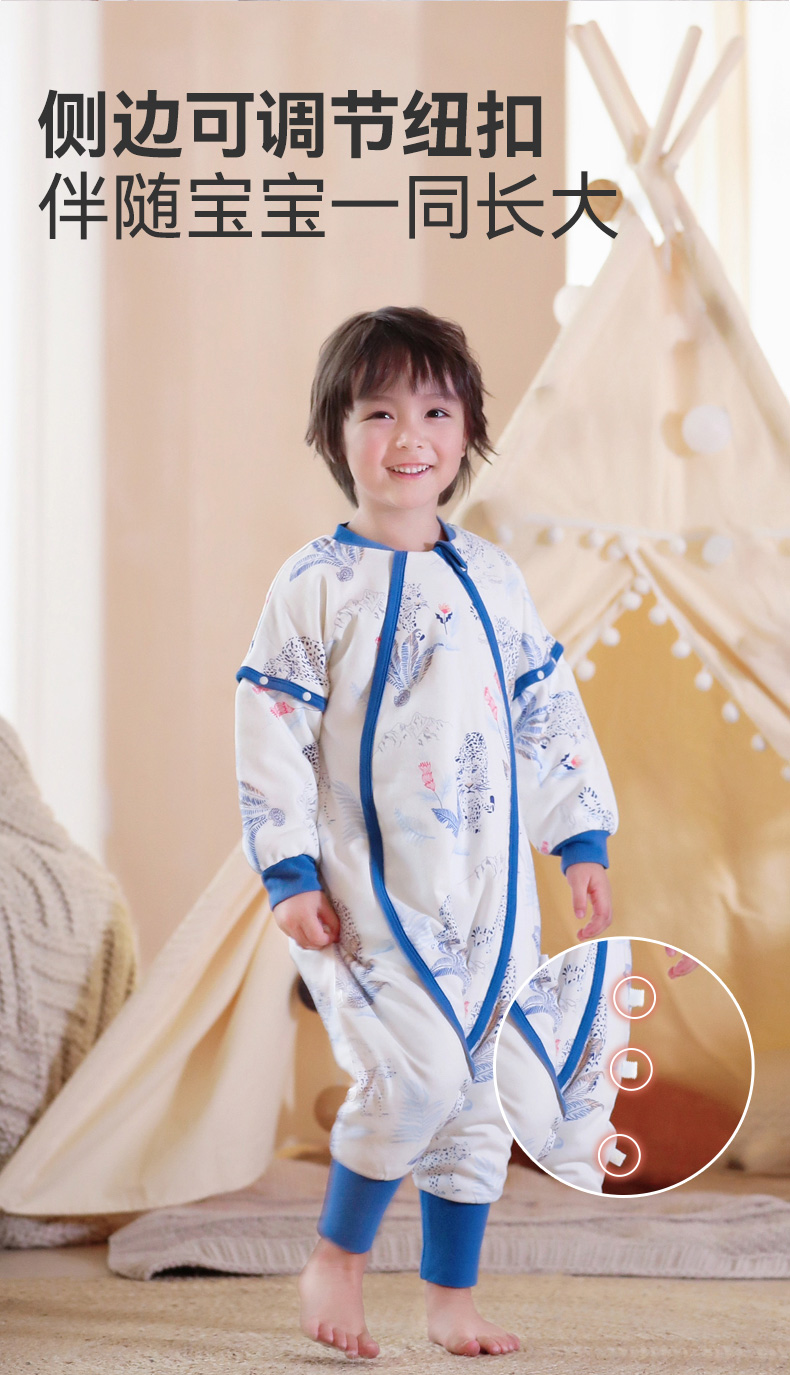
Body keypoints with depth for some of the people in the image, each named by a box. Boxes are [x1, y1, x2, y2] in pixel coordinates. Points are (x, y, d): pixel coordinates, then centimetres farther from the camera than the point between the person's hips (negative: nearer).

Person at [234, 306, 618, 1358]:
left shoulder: (490, 577, 9)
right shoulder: (317, 586, -6)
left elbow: (548, 713, 15)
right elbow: (270, 730, -7)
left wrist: (582, 842, 12)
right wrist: (291, 874, -12)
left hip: (488, 891, 5)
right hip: (367, 892, -5)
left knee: (475, 1094, 10)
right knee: (415, 1072, -19)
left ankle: (451, 1297, 23)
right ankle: (338, 1255, 3)